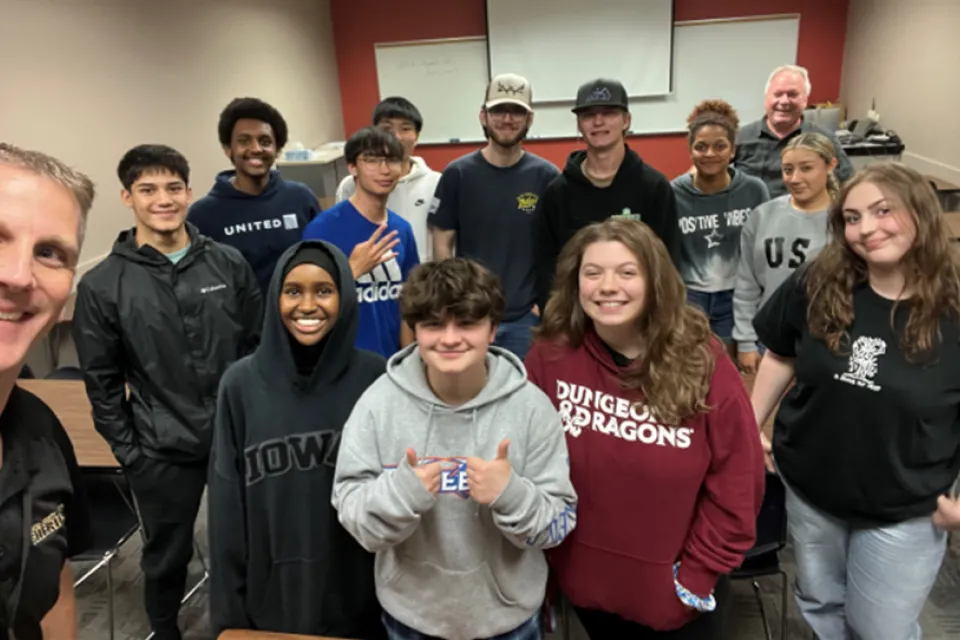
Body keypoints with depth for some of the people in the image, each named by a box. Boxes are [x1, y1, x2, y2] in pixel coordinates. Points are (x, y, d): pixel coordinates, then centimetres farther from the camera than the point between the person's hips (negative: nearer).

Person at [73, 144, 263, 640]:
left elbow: (258, 346, 4)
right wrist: (127, 452, -4)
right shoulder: (101, 286, -7)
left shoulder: (228, 263, -2)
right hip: (162, 453, -1)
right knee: (167, 557, 17)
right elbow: (102, 381, -3)